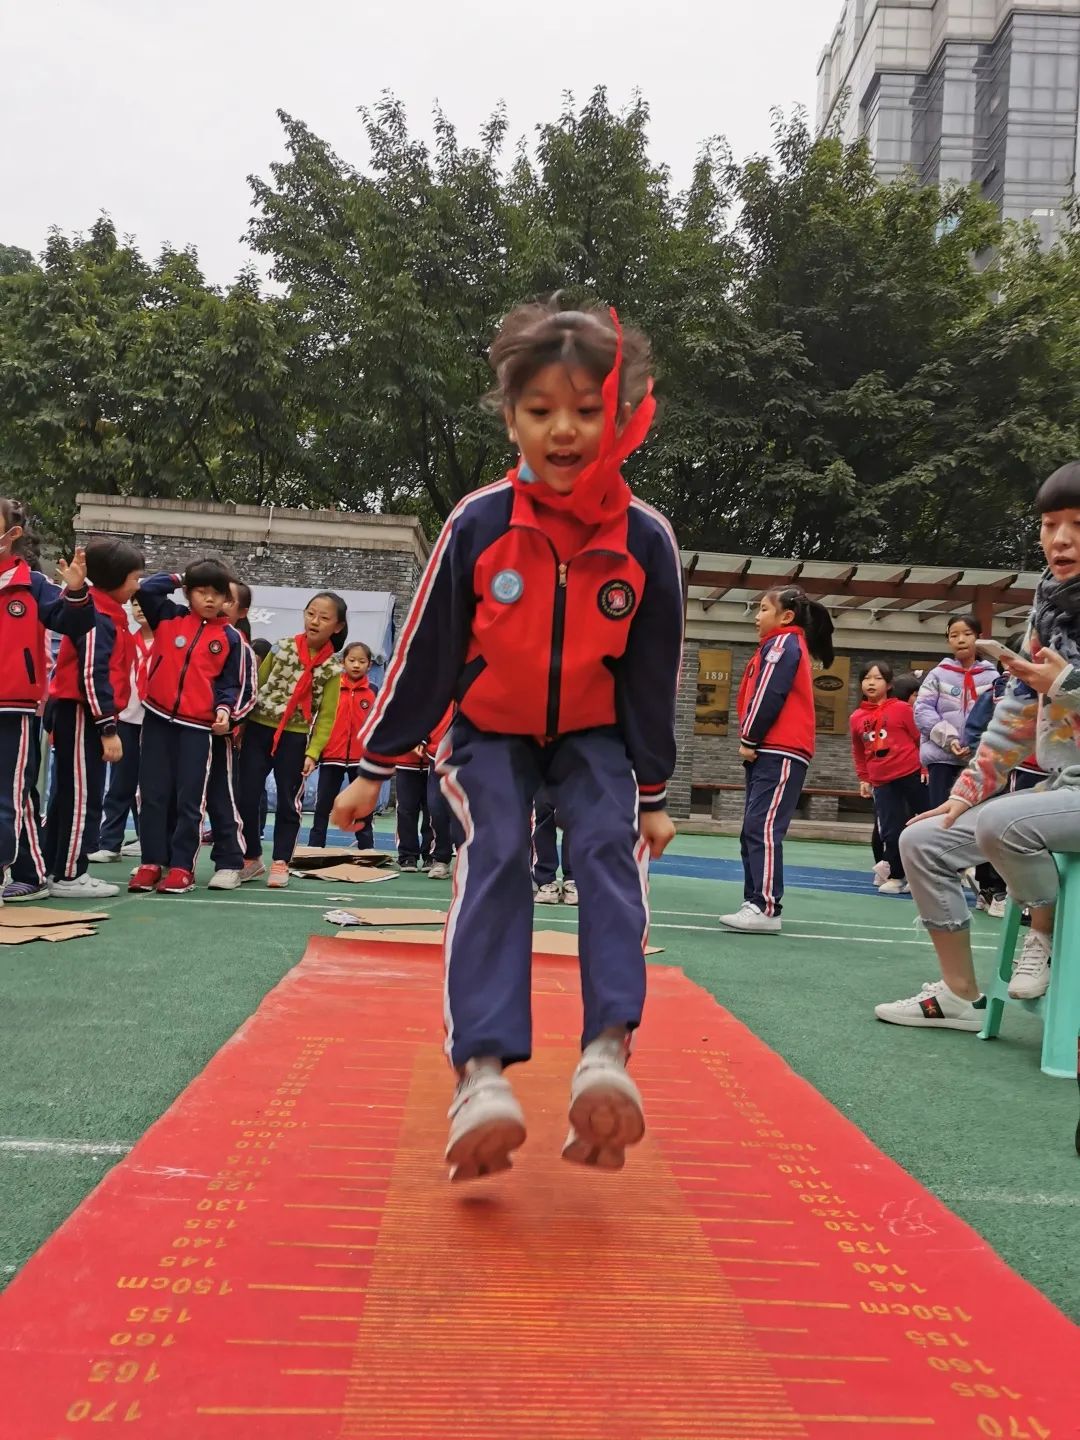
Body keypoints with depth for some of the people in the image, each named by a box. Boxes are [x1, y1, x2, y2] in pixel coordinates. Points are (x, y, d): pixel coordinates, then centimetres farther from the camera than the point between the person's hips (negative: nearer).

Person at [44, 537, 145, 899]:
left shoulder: (106, 611, 14)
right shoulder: (97, 617, -17)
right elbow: (92, 676, -23)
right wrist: (108, 729, -23)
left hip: (77, 714, 11)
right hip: (82, 714, -11)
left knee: (69, 793, 15)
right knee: (82, 796, -5)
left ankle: (57, 868, 23)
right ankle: (69, 876, 1)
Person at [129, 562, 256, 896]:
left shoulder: (231, 638, 2)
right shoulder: (169, 617, 7)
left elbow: (233, 683, 4)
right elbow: (146, 590, -3)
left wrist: (225, 710, -13)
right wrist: (179, 579, 7)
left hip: (198, 727, -2)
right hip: (157, 719, 2)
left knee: (189, 799, 0)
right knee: (153, 794, 5)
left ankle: (182, 867, 7)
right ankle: (152, 862, 13)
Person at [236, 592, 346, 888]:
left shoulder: (333, 668, -3)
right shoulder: (282, 648, 1)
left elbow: (327, 716, -5)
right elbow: (255, 686, 4)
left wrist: (313, 752, -15)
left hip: (295, 739, -1)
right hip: (257, 730, 1)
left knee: (289, 802, 4)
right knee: (246, 797, 2)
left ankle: (280, 863, 16)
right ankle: (251, 858, 19)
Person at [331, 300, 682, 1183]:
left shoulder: (645, 541, -16)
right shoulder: (478, 526, -19)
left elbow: (653, 679, -5)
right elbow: (425, 654, -10)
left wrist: (653, 796, 1)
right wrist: (375, 768, -6)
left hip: (593, 733, 1)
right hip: (491, 731, -1)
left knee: (610, 849, -22)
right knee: (496, 859, -20)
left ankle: (608, 1051, -23)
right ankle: (483, 1072, -24)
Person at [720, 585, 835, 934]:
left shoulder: (783, 643, -5)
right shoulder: (780, 646, 24)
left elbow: (769, 695, -16)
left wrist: (749, 739, -10)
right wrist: (751, 742, 11)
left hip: (779, 753, -10)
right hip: (770, 752, 10)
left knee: (763, 829, -14)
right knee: (753, 830, 9)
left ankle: (766, 909, -16)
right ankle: (755, 902, 12)